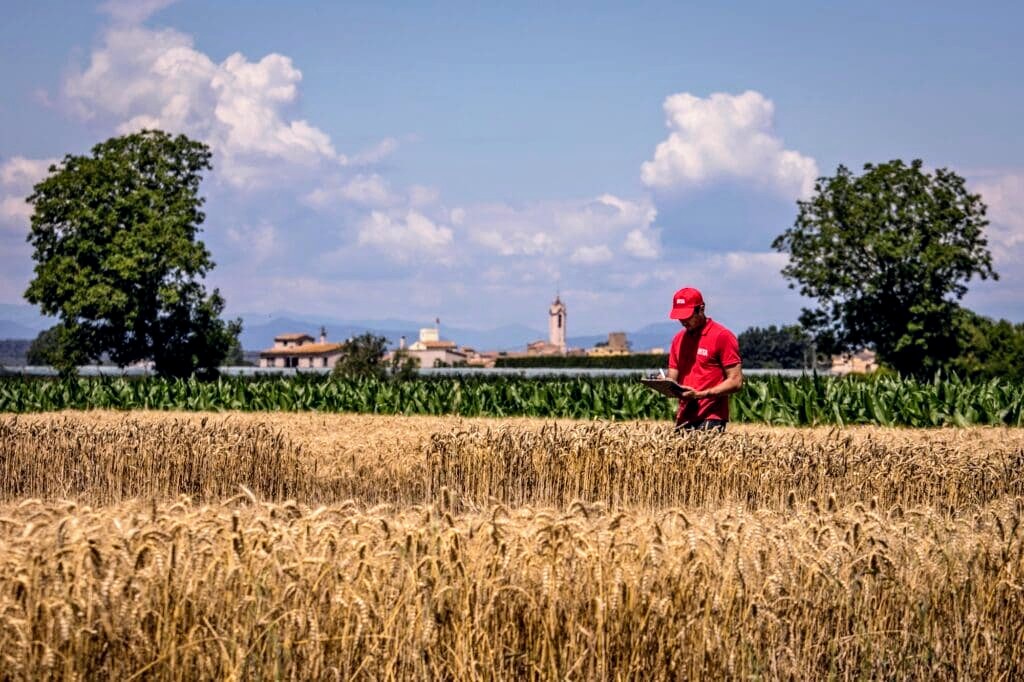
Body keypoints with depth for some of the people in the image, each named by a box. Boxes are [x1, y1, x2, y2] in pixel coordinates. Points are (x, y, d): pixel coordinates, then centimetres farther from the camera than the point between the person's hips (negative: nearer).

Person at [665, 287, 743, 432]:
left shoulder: (722, 336, -4)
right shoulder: (678, 339, 16)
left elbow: (735, 382, -8)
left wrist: (700, 394, -18)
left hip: (711, 419, -6)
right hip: (684, 418, 6)